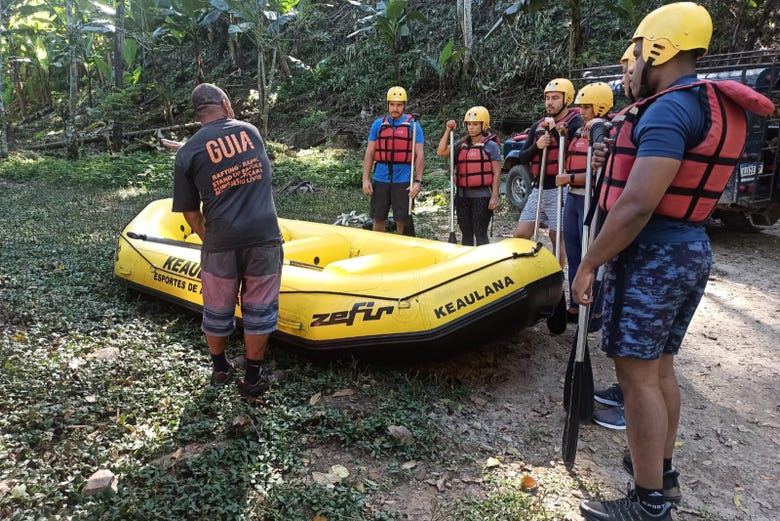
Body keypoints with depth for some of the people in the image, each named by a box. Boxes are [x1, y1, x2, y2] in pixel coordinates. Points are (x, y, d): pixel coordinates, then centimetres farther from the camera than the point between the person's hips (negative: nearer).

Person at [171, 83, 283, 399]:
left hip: (220, 243, 0)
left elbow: (190, 211, 2)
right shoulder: (251, 131, 6)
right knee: (259, 308, 11)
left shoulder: (188, 153, -1)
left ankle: (220, 369, 36)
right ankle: (253, 377, 20)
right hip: (263, 236, 1)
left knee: (218, 309, 18)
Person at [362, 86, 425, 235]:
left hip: (403, 181, -2)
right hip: (380, 179, 2)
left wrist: (418, 182, -9)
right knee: (379, 219, 7)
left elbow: (420, 155, -1)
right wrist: (365, 179, 1)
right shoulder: (378, 124, 8)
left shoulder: (413, 125, 2)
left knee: (402, 220, 2)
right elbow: (369, 153, 8)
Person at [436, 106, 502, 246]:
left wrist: (494, 196, -12)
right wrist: (448, 131, 0)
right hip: (463, 195, 6)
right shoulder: (462, 144, 12)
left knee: (480, 233, -6)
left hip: (482, 196, -5)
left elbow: (497, 173, -5)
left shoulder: (491, 145, -2)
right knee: (466, 233, 15)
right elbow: (441, 151, 4)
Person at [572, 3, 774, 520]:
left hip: (652, 256, -10)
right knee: (660, 367, 19)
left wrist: (588, 264, -19)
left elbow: (637, 204, -25)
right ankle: (662, 467, 35)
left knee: (638, 374, -3)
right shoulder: (714, 107, 14)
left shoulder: (669, 108, -17)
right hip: (692, 251, 10)